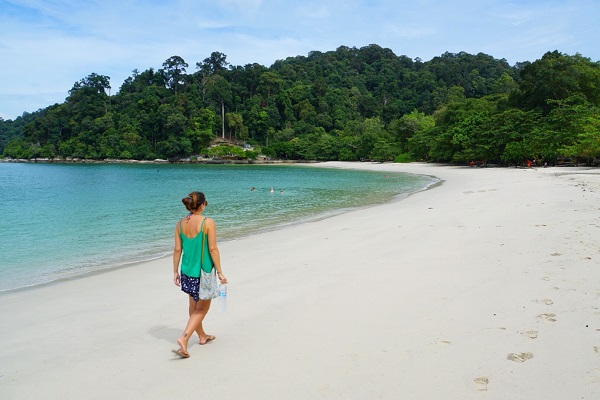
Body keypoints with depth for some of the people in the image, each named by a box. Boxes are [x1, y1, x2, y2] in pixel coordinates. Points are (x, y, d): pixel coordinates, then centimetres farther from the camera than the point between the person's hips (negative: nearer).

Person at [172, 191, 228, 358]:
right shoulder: (208, 223, -16)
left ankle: (202, 336, 38)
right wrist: (219, 272, -9)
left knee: (194, 306, 21)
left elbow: (177, 249, 2)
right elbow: (213, 249, -15)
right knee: (202, 308, 9)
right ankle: (184, 338, -5)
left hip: (187, 271, 5)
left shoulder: (180, 224, -2)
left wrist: (175, 272, 11)